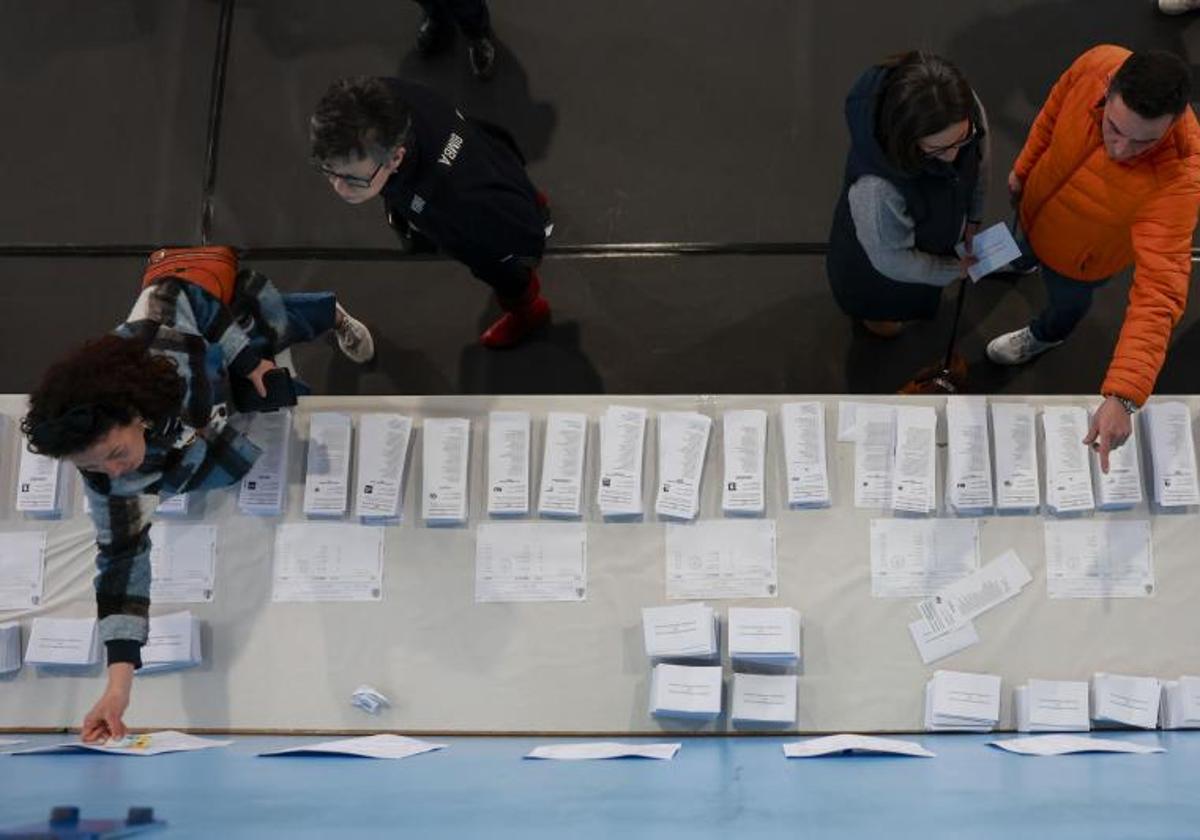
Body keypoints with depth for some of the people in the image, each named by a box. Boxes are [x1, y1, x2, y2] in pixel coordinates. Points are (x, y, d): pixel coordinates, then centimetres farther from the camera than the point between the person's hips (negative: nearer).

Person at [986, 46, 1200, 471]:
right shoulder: (1097, 64, -36)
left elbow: (1159, 293, -50)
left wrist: (1121, 397, -55)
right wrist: (1023, 168, 5)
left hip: (1079, 254, -4)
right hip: (1037, 199, 4)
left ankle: (1045, 335, 67)